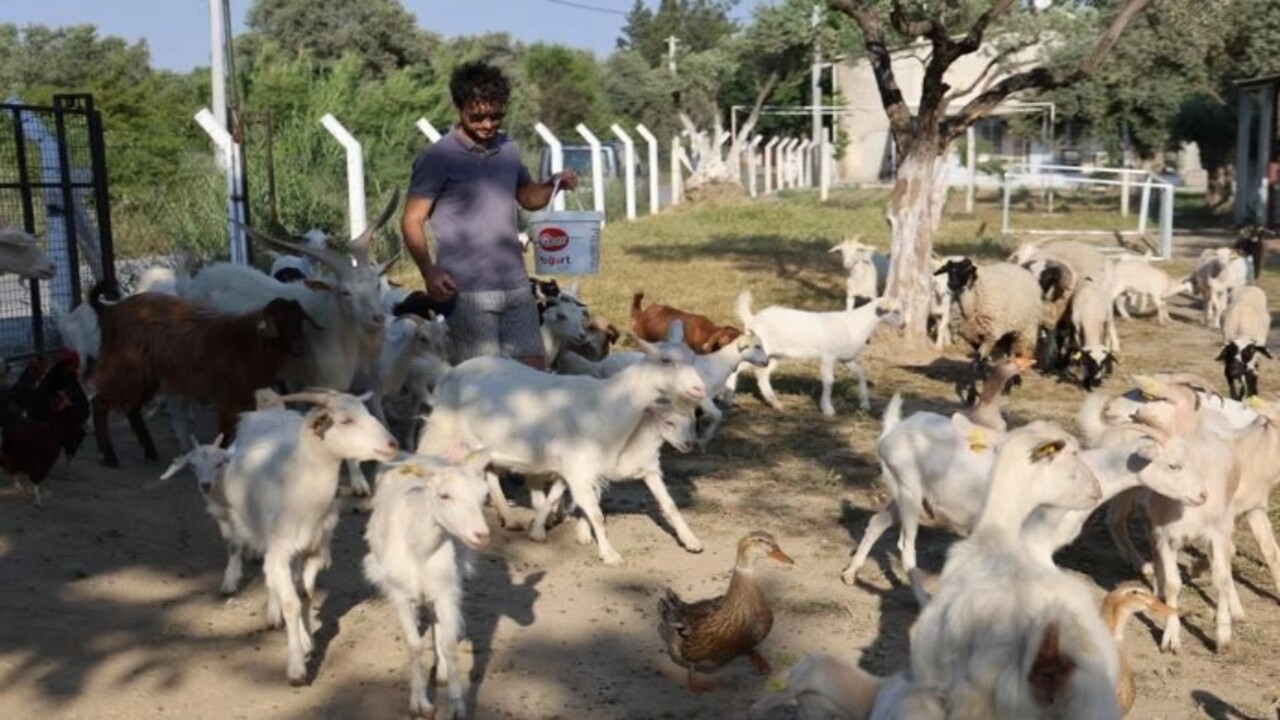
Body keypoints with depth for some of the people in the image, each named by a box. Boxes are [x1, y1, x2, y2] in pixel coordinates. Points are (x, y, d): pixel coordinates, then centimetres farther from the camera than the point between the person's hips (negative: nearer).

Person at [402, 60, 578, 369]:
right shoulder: (437, 159, -7)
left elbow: (528, 197, 24)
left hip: (517, 286, 6)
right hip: (468, 292, -6)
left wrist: (552, 185, 2)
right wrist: (430, 273, -21)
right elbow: (412, 222, -7)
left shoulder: (509, 150, 9)